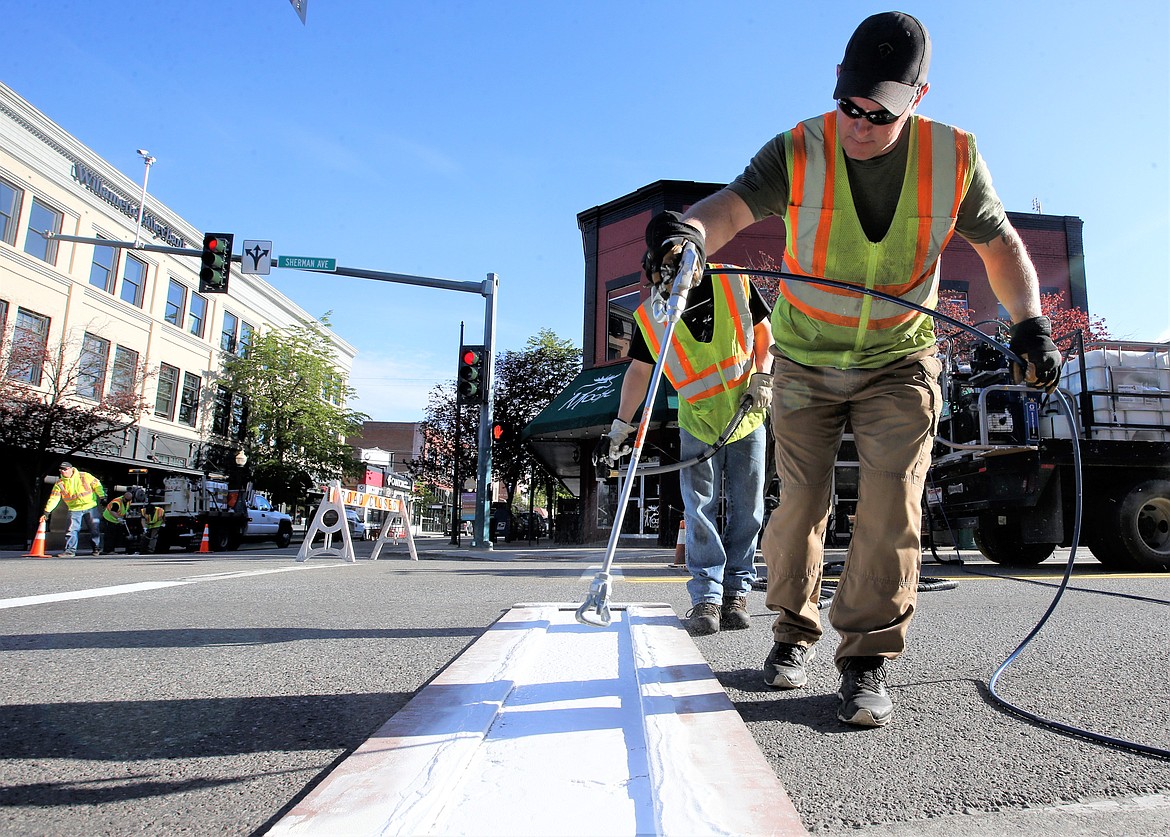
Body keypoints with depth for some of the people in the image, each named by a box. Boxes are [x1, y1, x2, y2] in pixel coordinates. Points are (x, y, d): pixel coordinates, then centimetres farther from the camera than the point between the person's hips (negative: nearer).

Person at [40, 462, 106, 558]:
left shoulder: (84, 476, -8)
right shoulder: (59, 484, -2)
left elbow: (96, 484, 2)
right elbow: (53, 498, -3)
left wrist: (102, 497, -1)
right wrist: (47, 512, -7)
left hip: (90, 507, -1)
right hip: (74, 509, 2)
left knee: (94, 529, 5)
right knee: (72, 529, -8)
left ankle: (97, 548, 20)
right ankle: (70, 550, 0)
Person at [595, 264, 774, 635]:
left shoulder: (735, 284, -10)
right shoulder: (649, 317, -9)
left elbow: (763, 331, 5)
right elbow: (639, 371, 0)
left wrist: (761, 376, -9)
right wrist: (620, 426, -2)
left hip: (748, 417, 1)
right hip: (698, 423, 0)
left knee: (747, 510, 2)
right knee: (700, 510, -6)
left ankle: (736, 592, 14)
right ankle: (706, 598, 0)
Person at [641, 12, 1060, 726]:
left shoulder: (954, 158, -8)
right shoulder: (798, 152, -13)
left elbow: (1001, 244, 3)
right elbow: (733, 206, -29)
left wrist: (1030, 323, -10)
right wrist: (692, 229, -52)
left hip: (900, 362, 1)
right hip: (805, 361, 0)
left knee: (891, 506, -10)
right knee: (800, 503, 1)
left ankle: (868, 663, 2)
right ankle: (795, 634, 22)